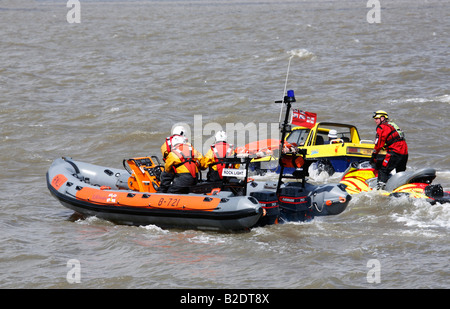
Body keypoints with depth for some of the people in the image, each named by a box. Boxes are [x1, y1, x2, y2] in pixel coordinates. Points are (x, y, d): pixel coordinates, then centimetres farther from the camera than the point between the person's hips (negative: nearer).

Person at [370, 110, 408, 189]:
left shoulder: (382, 127, -2)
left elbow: (379, 144, -5)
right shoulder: (392, 125, 26)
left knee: (383, 170, -13)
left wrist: (374, 156, 3)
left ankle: (380, 185, -26)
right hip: (405, 153, 9)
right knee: (400, 172, 19)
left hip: (395, 151, -9)